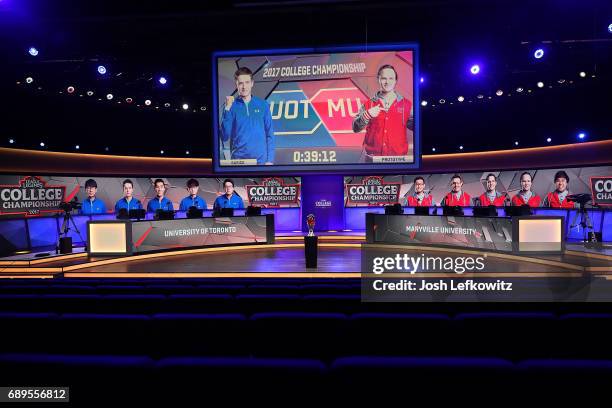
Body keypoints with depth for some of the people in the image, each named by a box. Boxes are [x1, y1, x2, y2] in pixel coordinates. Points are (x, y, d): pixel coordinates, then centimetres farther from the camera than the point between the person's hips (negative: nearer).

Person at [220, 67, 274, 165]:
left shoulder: (263, 105, 3)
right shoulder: (231, 106, 1)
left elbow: (269, 134, 5)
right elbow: (224, 137, -5)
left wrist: (270, 160, -2)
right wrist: (227, 109, -12)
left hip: (261, 159, 1)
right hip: (238, 159, 0)